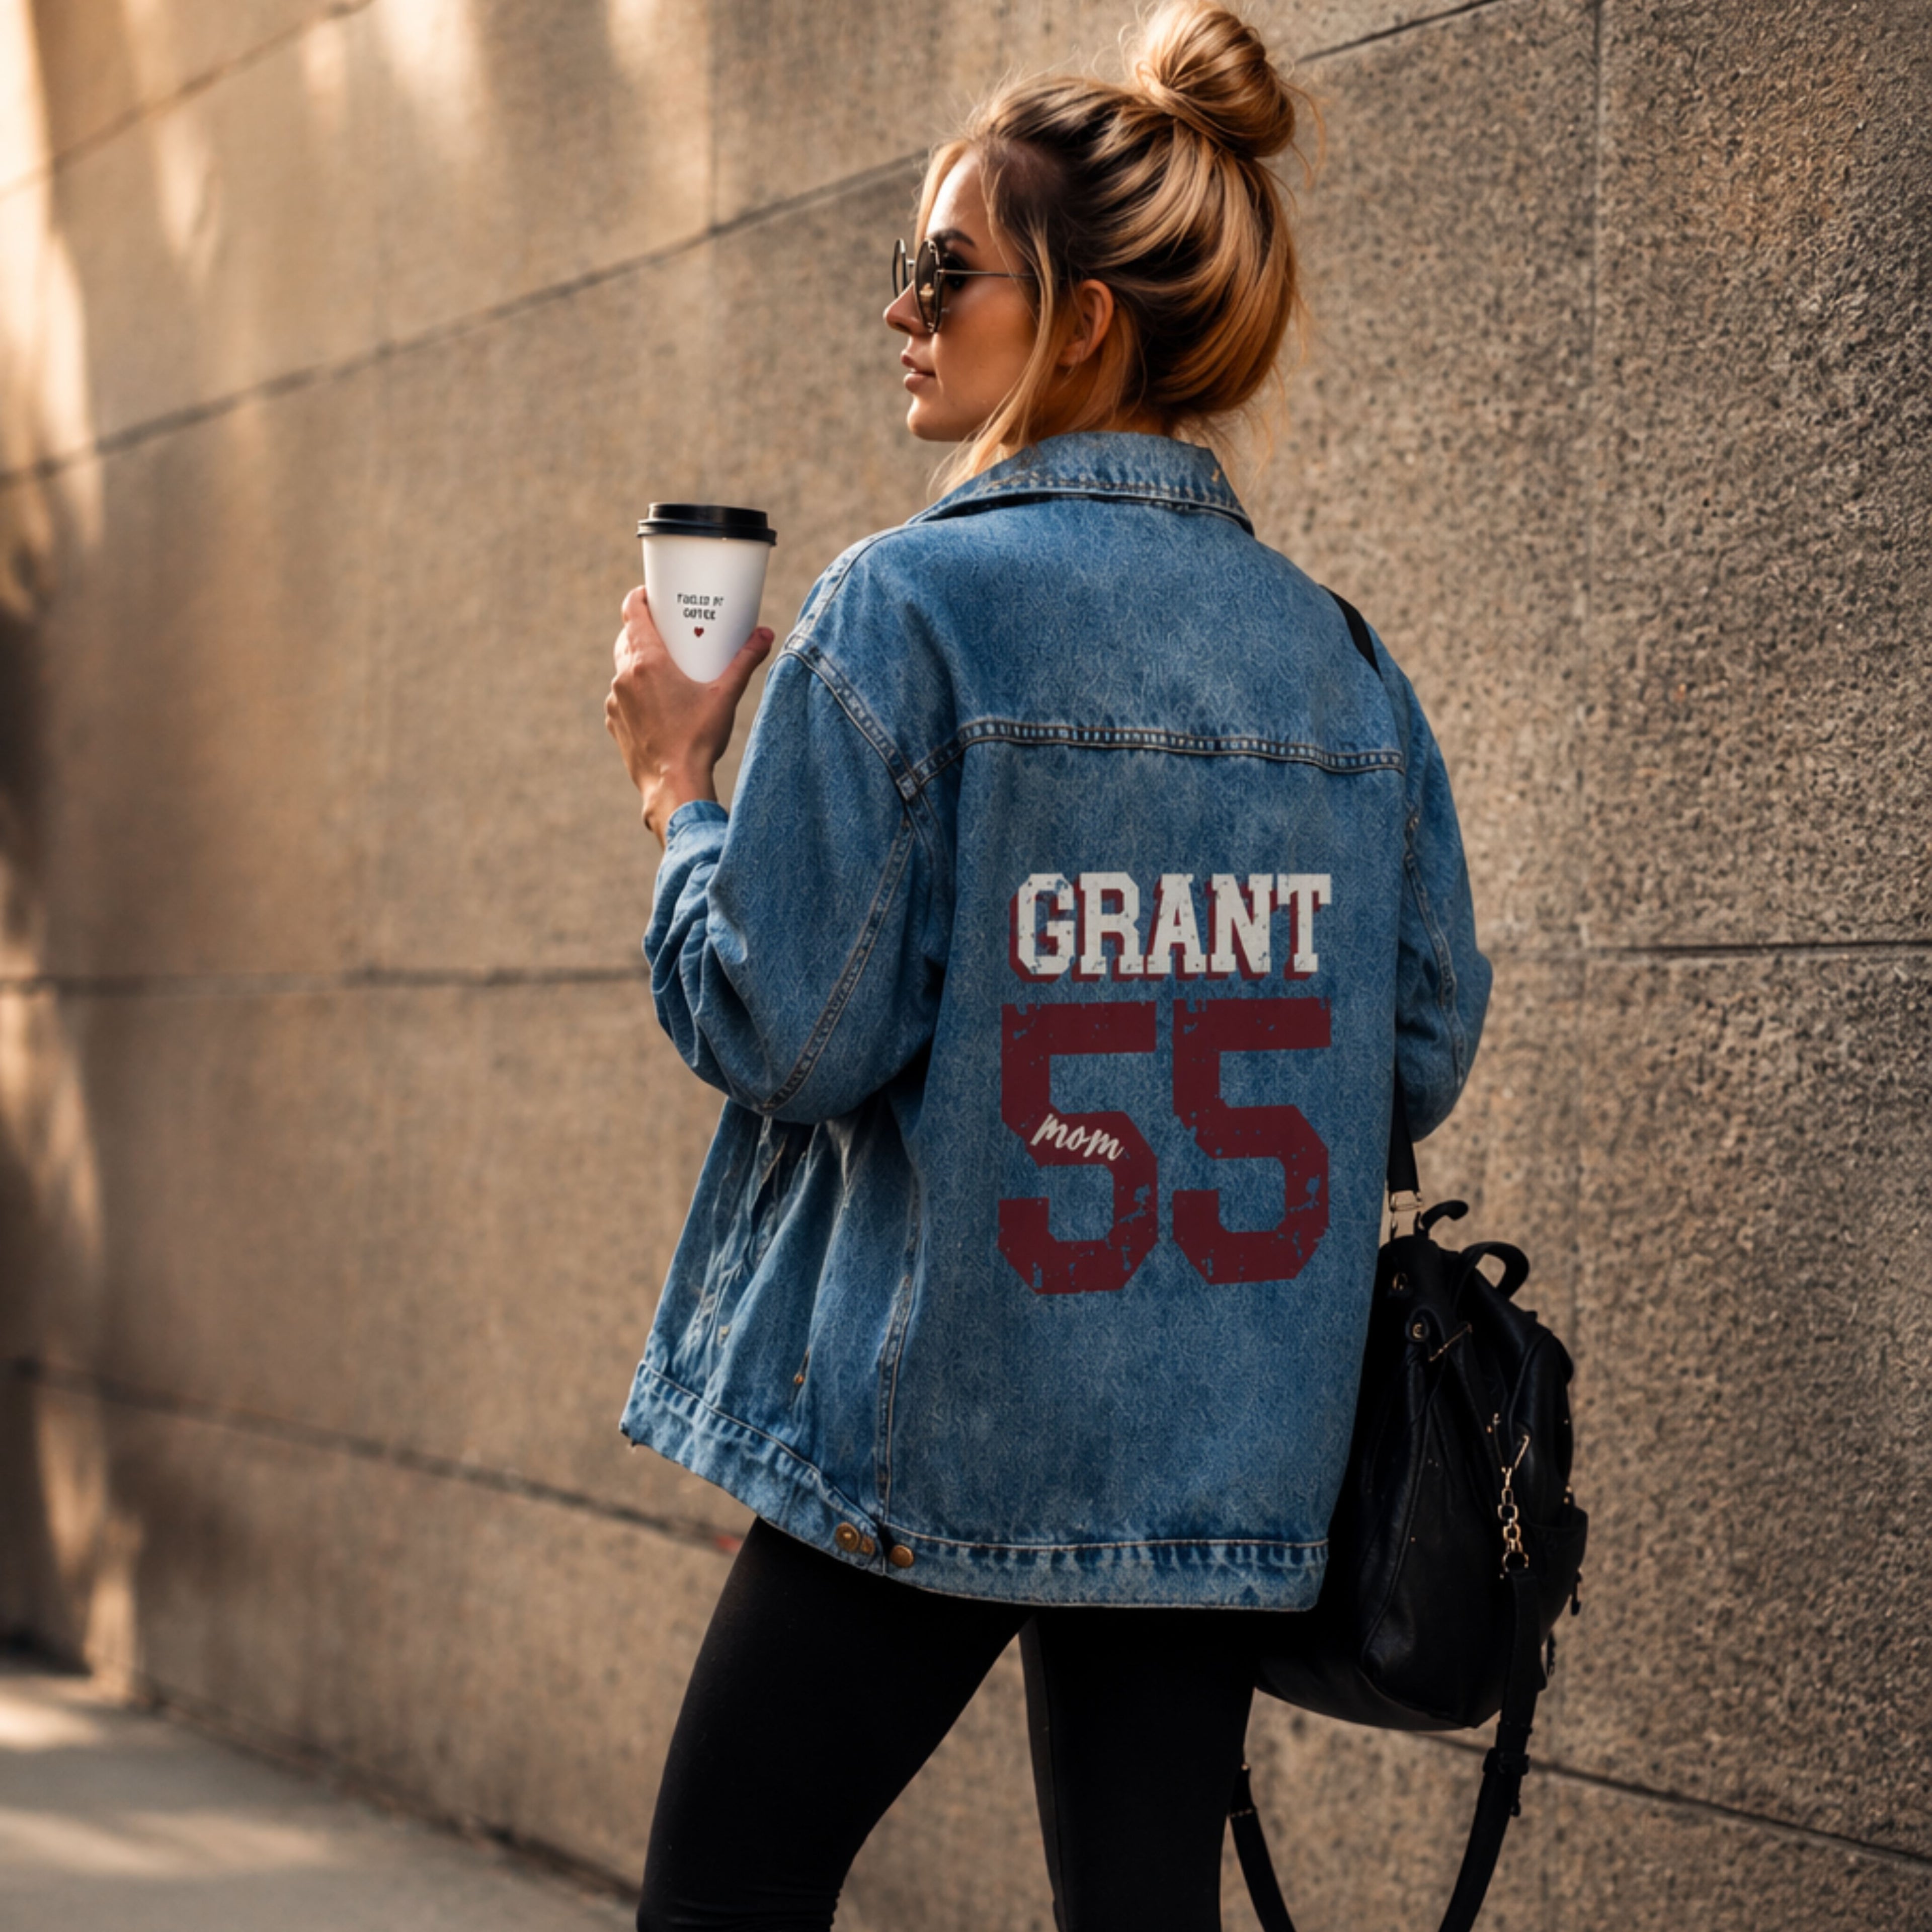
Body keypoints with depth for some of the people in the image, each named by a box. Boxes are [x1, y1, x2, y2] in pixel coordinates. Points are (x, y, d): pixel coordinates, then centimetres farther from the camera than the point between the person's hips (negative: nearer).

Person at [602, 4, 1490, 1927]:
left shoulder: (905, 608, -12)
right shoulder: (1337, 654, 5)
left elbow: (782, 1027, -14)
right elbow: (1425, 1048, 9)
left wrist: (679, 790, 1)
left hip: (937, 1427, -5)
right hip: (1232, 1451, 5)